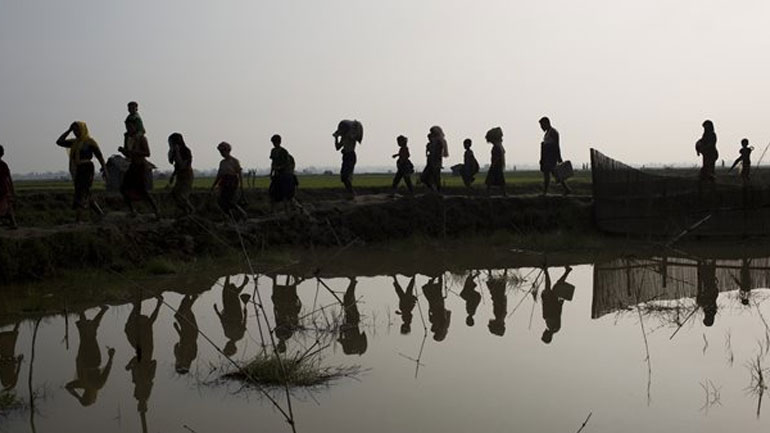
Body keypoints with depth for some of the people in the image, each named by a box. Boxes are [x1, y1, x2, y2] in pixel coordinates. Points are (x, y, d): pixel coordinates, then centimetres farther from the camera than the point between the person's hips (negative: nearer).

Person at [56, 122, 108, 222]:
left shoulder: (90, 142, -4)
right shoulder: (74, 142, 16)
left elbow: (99, 156, -6)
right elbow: (59, 142, 15)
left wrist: (104, 168, -15)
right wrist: (68, 130, 10)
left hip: (86, 170, -8)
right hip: (77, 171, 8)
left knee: (80, 196, -12)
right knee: (86, 196, 13)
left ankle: (78, 220, -14)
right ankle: (100, 214, 22)